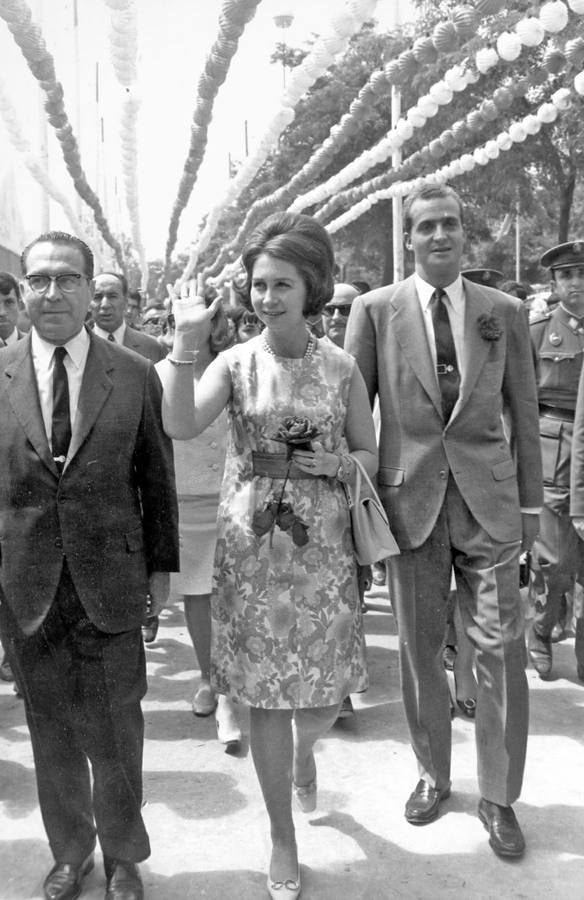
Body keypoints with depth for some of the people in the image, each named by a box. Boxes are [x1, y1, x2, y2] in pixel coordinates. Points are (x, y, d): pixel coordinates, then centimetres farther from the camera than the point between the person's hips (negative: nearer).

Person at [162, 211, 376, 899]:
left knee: (324, 694, 8)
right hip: (250, 546, -1)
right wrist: (185, 343, -25)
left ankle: (304, 750, 47)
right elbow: (180, 426, -18)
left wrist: (335, 463, -12)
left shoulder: (341, 367, 0)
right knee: (265, 696, 7)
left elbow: (370, 457, 8)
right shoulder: (235, 362, -2)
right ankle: (283, 838, 27)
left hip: (322, 546, 1)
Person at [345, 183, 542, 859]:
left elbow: (523, 413, 9)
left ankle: (499, 796, 20)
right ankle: (433, 775, 32)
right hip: (409, 499, 0)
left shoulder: (504, 312, 6)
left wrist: (530, 501, 8)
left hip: (488, 501, 1)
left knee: (500, 652, 2)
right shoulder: (376, 310, 2)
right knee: (419, 650, 11)